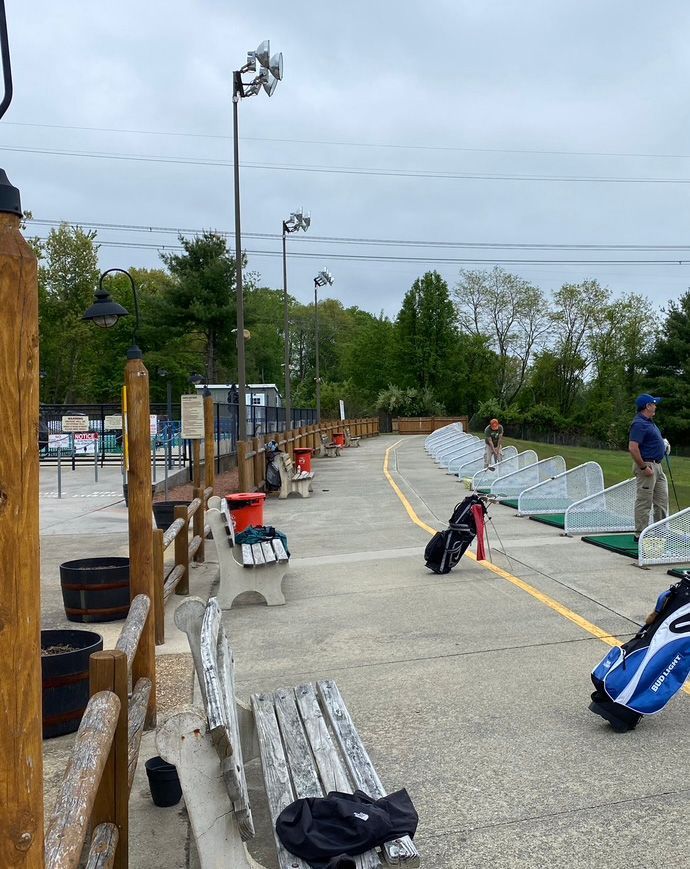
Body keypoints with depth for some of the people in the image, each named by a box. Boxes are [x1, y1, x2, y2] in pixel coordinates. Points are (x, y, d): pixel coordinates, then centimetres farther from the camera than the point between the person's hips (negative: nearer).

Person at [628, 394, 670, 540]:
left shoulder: (650, 422, 14)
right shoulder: (639, 424, -18)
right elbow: (632, 448, -26)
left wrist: (663, 443, 12)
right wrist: (644, 467, -24)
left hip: (658, 465, 10)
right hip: (647, 465, -10)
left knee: (662, 501, 15)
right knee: (644, 502, -3)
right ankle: (640, 534, 4)